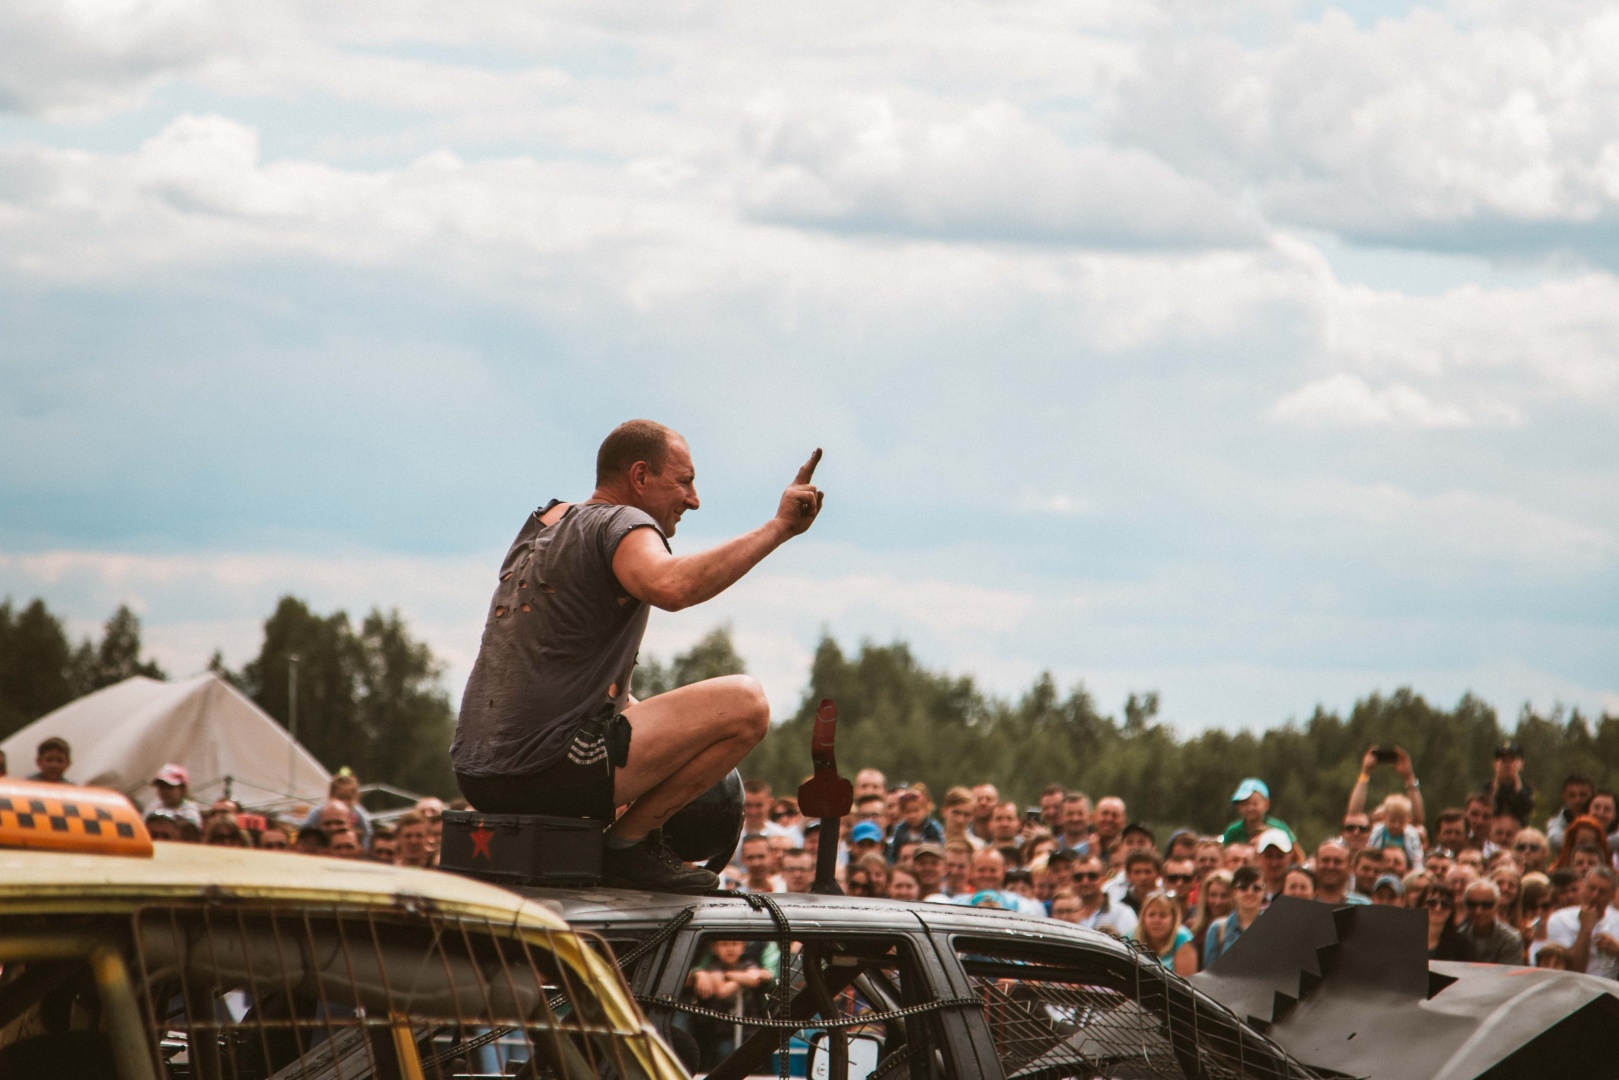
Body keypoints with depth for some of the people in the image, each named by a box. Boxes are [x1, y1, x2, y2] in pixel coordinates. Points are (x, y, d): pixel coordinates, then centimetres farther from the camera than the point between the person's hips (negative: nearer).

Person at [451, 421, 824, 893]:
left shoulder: (542, 525, 22)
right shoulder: (620, 524, -5)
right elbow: (670, 587, -30)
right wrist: (778, 528, -24)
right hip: (546, 772, -9)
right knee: (746, 704, -11)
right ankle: (630, 841, -7)